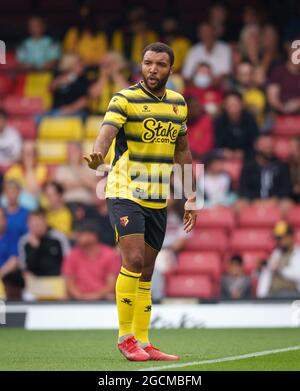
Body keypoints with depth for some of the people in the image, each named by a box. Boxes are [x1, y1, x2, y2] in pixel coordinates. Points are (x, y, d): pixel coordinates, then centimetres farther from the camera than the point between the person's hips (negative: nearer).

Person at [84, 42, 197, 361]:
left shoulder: (178, 103, 10)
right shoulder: (125, 99, -9)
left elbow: (182, 150, 19)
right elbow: (107, 131, -25)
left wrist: (190, 197, 16)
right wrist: (97, 156, -47)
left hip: (158, 199, 6)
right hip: (125, 192, -6)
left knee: (146, 272, 8)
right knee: (133, 260, -18)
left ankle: (141, 342, 12)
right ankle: (125, 337, -8)